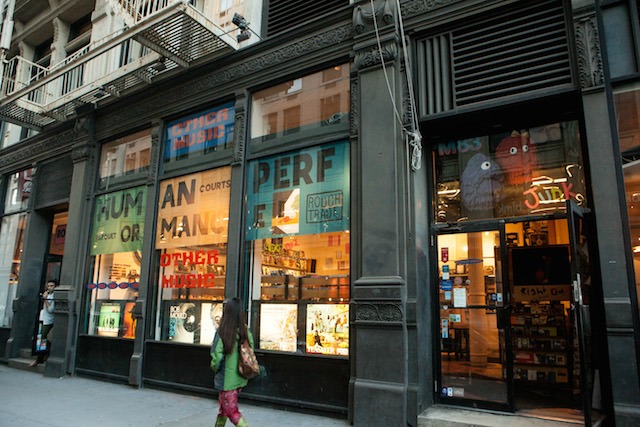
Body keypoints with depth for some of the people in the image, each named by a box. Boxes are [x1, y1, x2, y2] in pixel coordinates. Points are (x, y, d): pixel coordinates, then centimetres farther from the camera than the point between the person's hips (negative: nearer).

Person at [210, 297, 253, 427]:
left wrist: (214, 367, 2)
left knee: (232, 412, 6)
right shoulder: (246, 331, -3)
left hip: (227, 379, -6)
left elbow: (217, 358, -19)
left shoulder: (222, 332, -19)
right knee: (223, 406, 26)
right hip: (241, 378, 6)